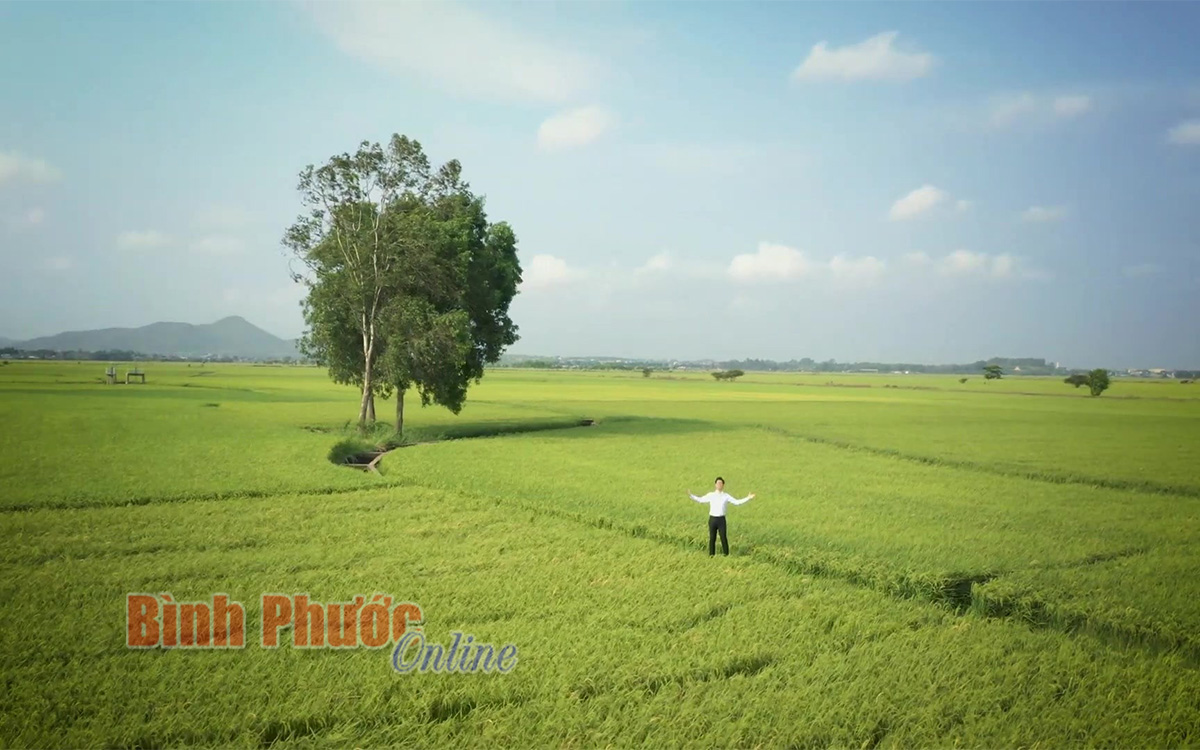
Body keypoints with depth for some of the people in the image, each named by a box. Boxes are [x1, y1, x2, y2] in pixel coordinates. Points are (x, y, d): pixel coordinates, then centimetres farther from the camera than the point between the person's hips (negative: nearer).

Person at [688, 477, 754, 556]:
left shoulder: (726, 496, 4)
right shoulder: (710, 495, 6)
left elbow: (737, 502, -1)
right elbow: (700, 500, 8)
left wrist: (748, 498, -9)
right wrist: (690, 495, -2)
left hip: (721, 520, -1)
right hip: (712, 519, 1)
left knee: (723, 538, -2)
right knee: (712, 538, 4)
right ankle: (711, 556, 12)